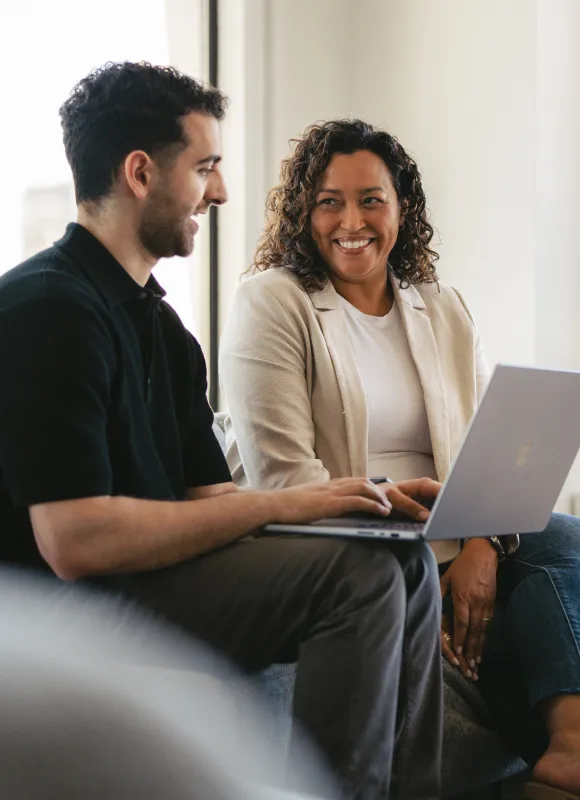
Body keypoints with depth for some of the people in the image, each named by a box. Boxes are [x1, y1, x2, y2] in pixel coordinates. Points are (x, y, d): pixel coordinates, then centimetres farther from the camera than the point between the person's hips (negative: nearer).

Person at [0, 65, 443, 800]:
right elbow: (75, 540, -25)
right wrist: (278, 503, -19)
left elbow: (209, 497, 13)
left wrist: (362, 502, -1)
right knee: (358, 572, -20)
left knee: (406, 559, 3)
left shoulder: (160, 323, 16)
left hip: (150, 575, 10)